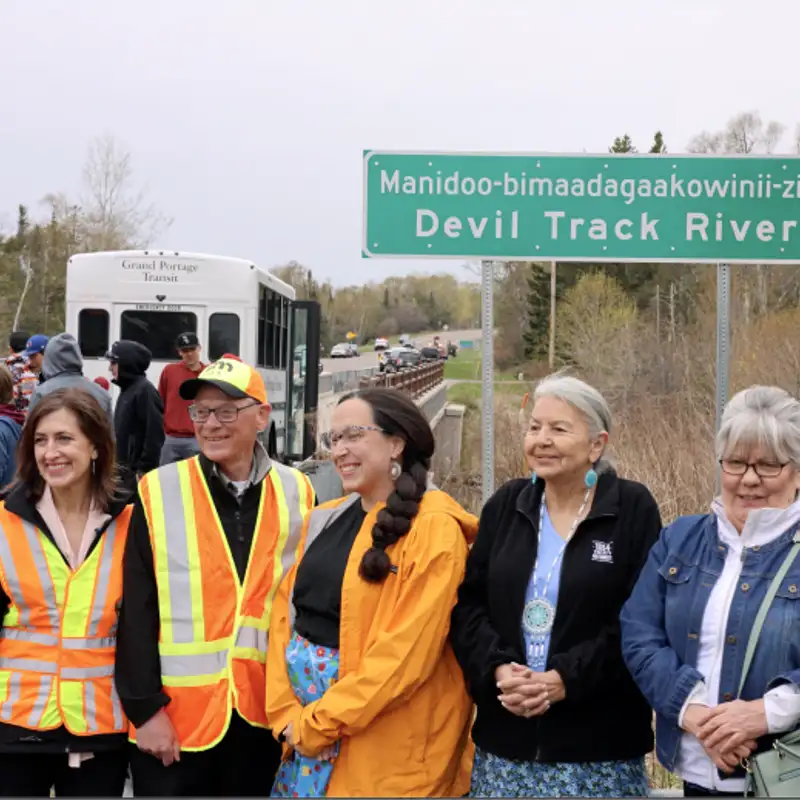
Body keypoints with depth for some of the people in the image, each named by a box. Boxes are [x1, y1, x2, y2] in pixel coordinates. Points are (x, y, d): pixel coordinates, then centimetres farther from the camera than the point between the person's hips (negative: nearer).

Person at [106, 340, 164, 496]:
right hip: (125, 469, 9)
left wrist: (144, 469, -20)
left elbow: (154, 433, -19)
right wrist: (117, 465, 18)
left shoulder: (145, 390, -14)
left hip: (137, 471, -9)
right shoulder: (127, 389, 15)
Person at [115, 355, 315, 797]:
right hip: (176, 715, -2)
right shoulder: (158, 491, -6)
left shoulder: (296, 492, 2)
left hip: (265, 713, 2)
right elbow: (137, 611, -6)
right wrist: (145, 707, -11)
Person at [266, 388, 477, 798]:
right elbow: (285, 612, 7)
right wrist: (285, 712, -5)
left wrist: (318, 722, -15)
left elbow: (407, 650, -19)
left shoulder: (434, 528, -13)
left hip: (383, 744, -6)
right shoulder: (325, 520, 9)